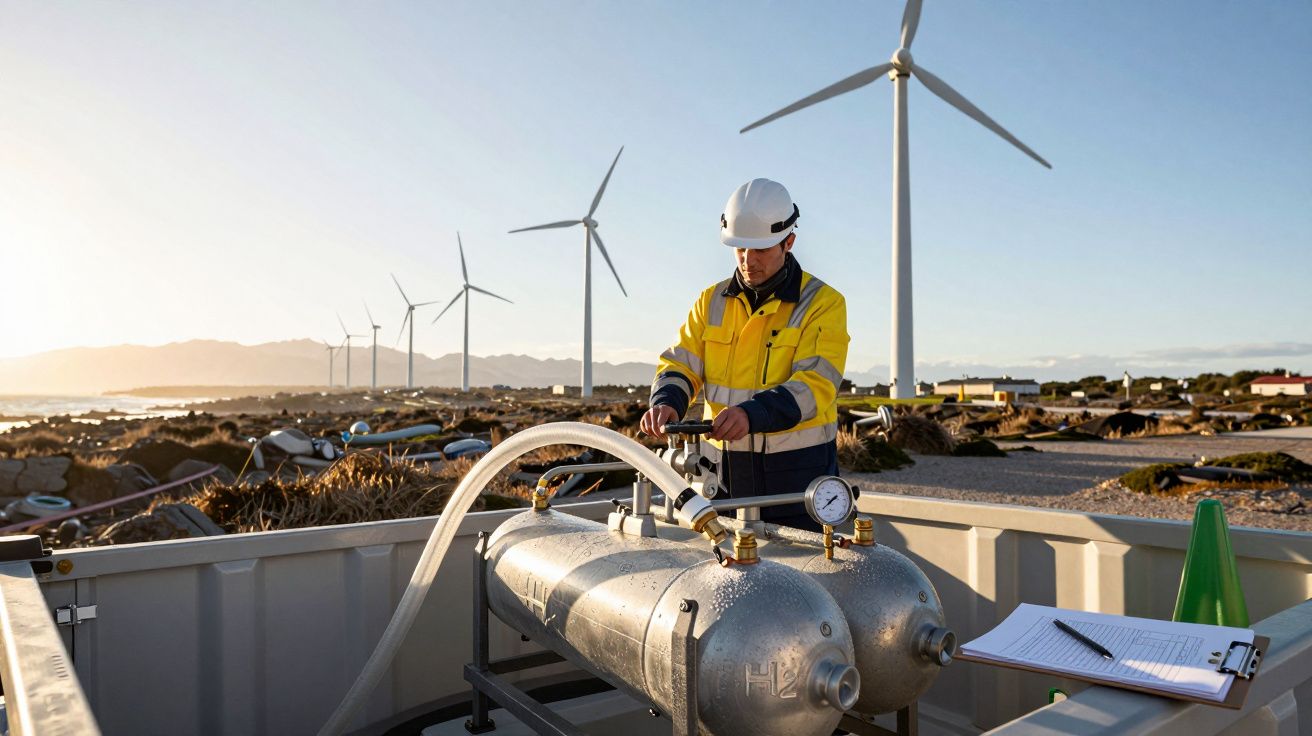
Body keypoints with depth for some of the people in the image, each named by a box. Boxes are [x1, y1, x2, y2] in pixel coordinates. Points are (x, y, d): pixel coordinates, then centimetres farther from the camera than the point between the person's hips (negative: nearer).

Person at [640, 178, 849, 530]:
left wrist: (752, 414, -35)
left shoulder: (823, 303, -6)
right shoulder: (712, 301, 8)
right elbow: (680, 364, 2)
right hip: (726, 473, 4)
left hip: (798, 475, -3)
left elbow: (814, 386, -18)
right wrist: (666, 401, -20)